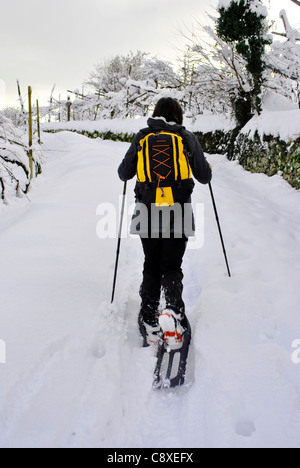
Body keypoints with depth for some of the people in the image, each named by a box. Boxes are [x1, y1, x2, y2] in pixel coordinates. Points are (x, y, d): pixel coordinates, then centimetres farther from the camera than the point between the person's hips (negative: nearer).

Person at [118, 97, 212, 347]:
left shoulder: (142, 137, 5)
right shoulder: (187, 138, 3)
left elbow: (124, 174, 9)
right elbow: (204, 177, 8)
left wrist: (129, 166, 32)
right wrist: (208, 168, 31)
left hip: (148, 213, 1)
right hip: (178, 214, -1)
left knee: (151, 266, 15)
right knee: (172, 266, 10)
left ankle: (149, 322, 8)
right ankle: (173, 310, -16)